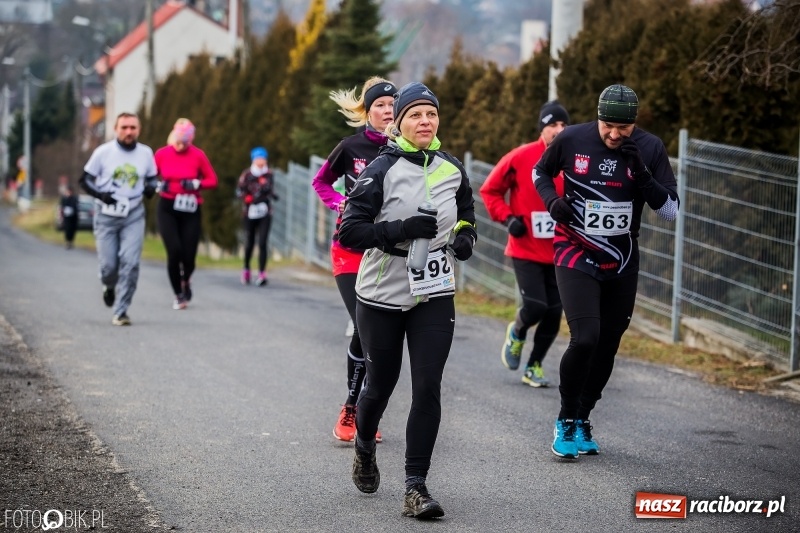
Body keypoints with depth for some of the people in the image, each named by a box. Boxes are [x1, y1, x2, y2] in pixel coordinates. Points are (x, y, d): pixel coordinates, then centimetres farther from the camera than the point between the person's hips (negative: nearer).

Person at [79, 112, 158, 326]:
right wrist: (100, 194, -18)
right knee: (108, 265, -1)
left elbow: (153, 178, 15)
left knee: (130, 263, -11)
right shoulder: (103, 152, -6)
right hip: (106, 216, -1)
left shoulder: (146, 153, 2)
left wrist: (151, 188, -9)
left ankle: (120, 312, -2)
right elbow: (85, 180, 0)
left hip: (134, 216, 1)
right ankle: (109, 287, 36)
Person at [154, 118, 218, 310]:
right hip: (167, 209, 0)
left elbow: (212, 180, 2)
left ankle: (186, 281, 35)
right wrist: (159, 185, -13)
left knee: (188, 255, -2)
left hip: (190, 210, 0)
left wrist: (197, 184, -16)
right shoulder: (162, 154, -1)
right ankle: (179, 294, 5)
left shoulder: (198, 155, -3)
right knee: (174, 251, -14)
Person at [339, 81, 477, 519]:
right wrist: (401, 230, -27)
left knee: (427, 388, -8)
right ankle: (364, 446, 44)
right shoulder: (381, 171, -12)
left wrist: (466, 236, 0)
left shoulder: (452, 170, 2)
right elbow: (349, 232, -16)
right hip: (382, 297, -2)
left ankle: (415, 487, -5)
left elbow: (466, 212, 22)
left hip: (434, 298, 3)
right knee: (381, 384, 12)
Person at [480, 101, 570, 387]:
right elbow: (489, 190, 2)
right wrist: (507, 218, -9)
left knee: (554, 314, 4)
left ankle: (534, 367, 24)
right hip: (526, 250, -3)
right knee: (535, 306, -14)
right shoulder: (520, 157, -9)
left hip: (559, 253, 3)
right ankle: (517, 332, 23)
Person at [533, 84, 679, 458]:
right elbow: (541, 172, 10)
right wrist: (553, 201, -10)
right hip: (576, 257, -3)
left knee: (607, 346, 9)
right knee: (585, 339, -18)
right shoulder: (572, 140, -10)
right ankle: (566, 421, 1)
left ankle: (582, 420, 28)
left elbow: (670, 210, -7)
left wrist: (641, 174, -21)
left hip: (622, 264, 3)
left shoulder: (650, 148, -7)